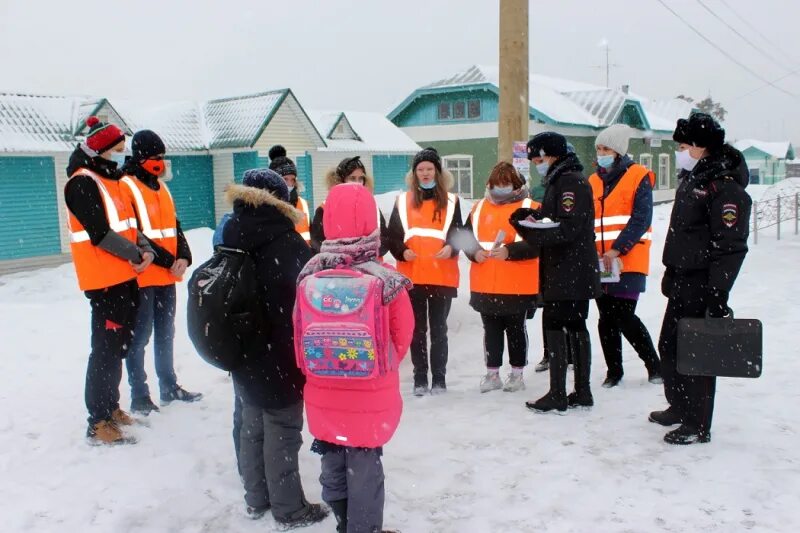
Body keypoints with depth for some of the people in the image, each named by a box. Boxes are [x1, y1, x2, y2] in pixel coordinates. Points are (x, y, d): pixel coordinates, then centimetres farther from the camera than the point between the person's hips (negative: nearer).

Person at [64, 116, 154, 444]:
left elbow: (128, 224, 15)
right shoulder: (83, 183, -12)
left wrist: (145, 250, -3)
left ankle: (110, 406, 29)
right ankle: (98, 423, 1)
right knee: (106, 349, -6)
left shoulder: (109, 180, 17)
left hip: (125, 278, 9)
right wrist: (135, 255, -10)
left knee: (119, 345, 16)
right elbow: (100, 233, -20)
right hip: (106, 281, -9)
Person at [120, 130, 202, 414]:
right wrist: (168, 260, -16)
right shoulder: (126, 187, -8)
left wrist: (183, 257, -3)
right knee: (140, 336, -3)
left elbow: (174, 226, 15)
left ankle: (169, 386, 25)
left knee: (165, 333, 15)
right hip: (142, 276, -8)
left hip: (167, 275, 8)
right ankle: (139, 396, 4)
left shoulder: (161, 187, 17)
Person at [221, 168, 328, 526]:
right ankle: (289, 509, 16)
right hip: (281, 358, -7)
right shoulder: (286, 243, -18)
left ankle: (256, 499, 32)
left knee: (252, 426, 18)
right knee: (282, 432, 3)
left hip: (244, 355, 7)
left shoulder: (232, 239, 4)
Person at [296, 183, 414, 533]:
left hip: (323, 393, 4)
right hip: (370, 396, -3)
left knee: (333, 464, 21)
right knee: (364, 467, 12)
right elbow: (402, 337, -6)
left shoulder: (310, 276, -10)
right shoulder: (387, 280, -19)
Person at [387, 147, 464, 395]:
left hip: (442, 277, -1)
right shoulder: (403, 201, 8)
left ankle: (439, 378, 16)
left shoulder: (451, 201, 7)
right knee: (417, 329, 7)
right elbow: (392, 237, 5)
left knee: (438, 329, 7)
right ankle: (420, 378, 16)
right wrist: (402, 252, -15)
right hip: (412, 277, 1)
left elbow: (459, 234, 5)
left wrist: (451, 248, -16)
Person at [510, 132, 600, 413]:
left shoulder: (570, 181, -13)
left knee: (555, 327, -7)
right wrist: (534, 217, 1)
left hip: (569, 272, -10)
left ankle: (557, 395, -3)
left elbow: (568, 227, -22)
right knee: (575, 327, 12)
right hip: (574, 272, 10)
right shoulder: (559, 181, 19)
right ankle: (582, 392, 19)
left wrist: (531, 229, -23)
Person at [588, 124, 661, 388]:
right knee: (606, 319, 7)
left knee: (624, 316, -9)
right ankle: (614, 371, 19)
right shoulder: (593, 181, 15)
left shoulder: (638, 177, -2)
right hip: (599, 264, 5)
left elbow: (641, 220, -11)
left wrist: (616, 250, -18)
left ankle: (654, 365, 11)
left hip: (628, 261, -5)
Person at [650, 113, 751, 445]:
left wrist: (718, 295, -23)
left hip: (701, 288, -10)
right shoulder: (692, 179, 14)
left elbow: (731, 246, -22)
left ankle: (698, 426, 11)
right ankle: (680, 407, 36)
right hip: (681, 283, 10)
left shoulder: (724, 186, -17)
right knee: (669, 346, 18)